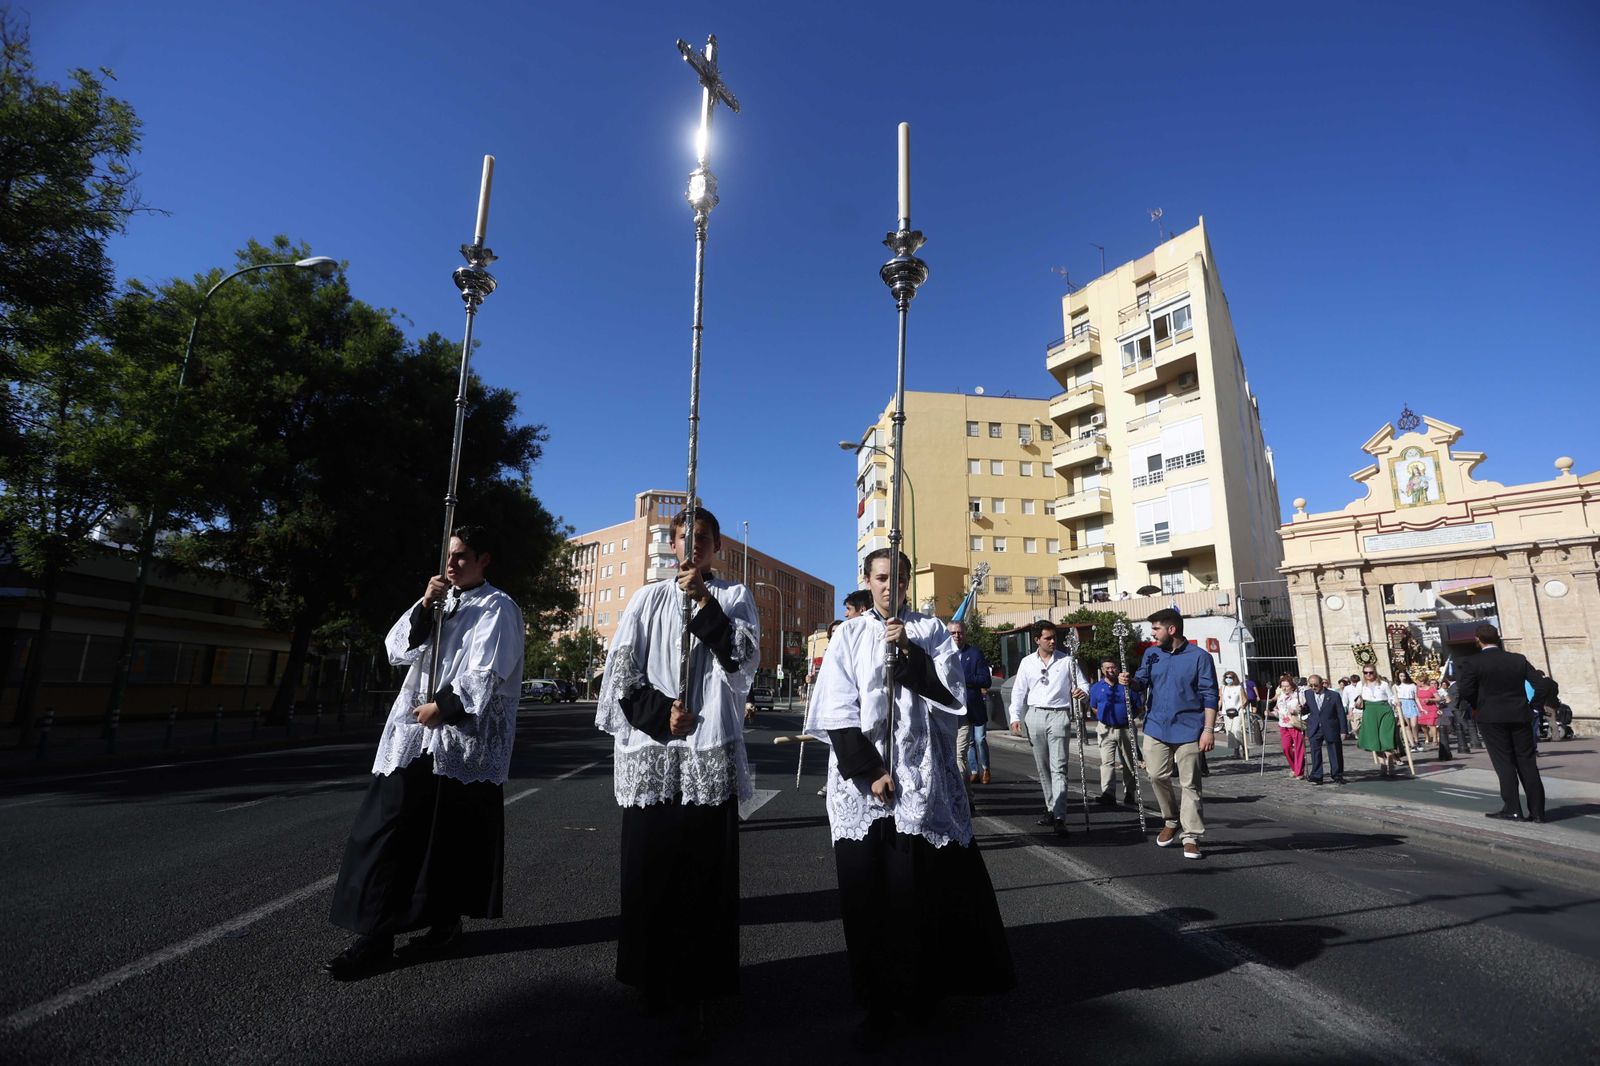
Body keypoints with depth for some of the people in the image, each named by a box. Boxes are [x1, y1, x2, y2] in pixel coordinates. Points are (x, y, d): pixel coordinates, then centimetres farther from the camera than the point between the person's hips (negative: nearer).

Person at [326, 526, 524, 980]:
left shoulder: (497, 608, -4)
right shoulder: (439, 601, 16)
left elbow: (485, 673, -12)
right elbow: (398, 650, 6)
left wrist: (442, 706, -13)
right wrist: (424, 606, -5)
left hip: (462, 741, -6)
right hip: (415, 734, 6)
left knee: (451, 835, 2)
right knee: (389, 828, 3)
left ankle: (446, 923, 17)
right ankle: (376, 934, 12)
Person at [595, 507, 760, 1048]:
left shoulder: (735, 596, 9)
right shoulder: (648, 599, 11)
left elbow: (745, 660, -5)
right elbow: (621, 669, 5)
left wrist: (705, 605, -12)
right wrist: (661, 714, -8)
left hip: (710, 750, -1)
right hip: (650, 751, 2)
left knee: (702, 871, -2)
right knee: (649, 867, 7)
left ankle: (691, 994, 7)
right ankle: (653, 977, 25)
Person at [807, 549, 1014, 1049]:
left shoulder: (931, 630, 8)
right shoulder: (849, 635, 5)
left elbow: (951, 693, -3)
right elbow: (837, 712, -2)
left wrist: (909, 651, -14)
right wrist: (870, 771, -10)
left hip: (923, 779, 0)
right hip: (862, 780, 0)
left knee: (926, 884, 4)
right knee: (870, 891, 4)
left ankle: (924, 987, 25)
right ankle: (879, 1003, 18)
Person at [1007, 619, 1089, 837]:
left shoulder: (1067, 661, 2)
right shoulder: (1027, 663, 7)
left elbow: (1083, 684, 4)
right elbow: (1018, 691, 10)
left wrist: (1082, 691, -20)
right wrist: (1015, 716, 1)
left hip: (1059, 715, -3)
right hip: (1035, 715, 3)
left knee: (1058, 768, -10)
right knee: (1043, 768, 11)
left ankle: (1059, 817, -11)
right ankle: (1051, 809, 24)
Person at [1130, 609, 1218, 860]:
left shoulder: (1199, 657, -5)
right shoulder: (1152, 654, 8)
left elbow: (1209, 696, -5)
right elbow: (1142, 682, 10)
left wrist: (1208, 730, -11)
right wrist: (1131, 682, -14)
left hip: (1188, 730, -4)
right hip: (1157, 728, 4)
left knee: (1189, 784, 3)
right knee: (1157, 777, 4)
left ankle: (1192, 837, 11)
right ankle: (1170, 820, 26)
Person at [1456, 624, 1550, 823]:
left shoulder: (1473, 663, -9)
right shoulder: (1519, 660, 5)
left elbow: (1466, 692, -13)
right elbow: (1542, 685, 2)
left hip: (1491, 718, -4)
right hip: (1520, 717, 4)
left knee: (1504, 763, 2)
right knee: (1527, 763, 9)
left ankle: (1513, 809, 1)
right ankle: (1537, 810, 10)